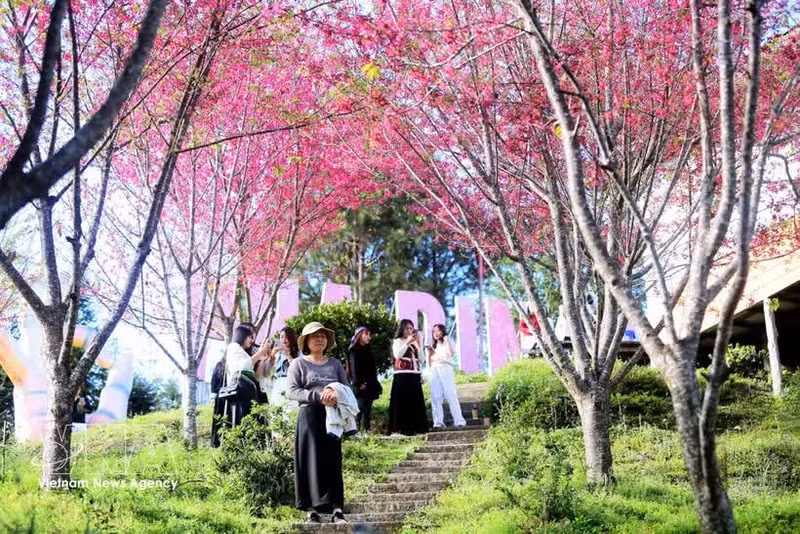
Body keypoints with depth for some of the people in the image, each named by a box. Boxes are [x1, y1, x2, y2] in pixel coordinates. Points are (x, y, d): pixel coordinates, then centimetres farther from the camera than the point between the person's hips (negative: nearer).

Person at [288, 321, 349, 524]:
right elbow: (292, 391, -6)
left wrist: (335, 391, -13)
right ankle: (312, 510, -1)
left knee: (333, 461, -1)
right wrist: (318, 397, -19)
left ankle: (336, 510, -2)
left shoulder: (335, 364, 16)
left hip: (332, 416, 3)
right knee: (311, 461, -4)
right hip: (309, 416, -3)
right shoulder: (298, 363, 6)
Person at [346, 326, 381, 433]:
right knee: (360, 409, -13)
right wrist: (358, 384, -21)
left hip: (370, 386, 7)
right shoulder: (354, 350, -1)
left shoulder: (368, 351, 22)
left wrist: (376, 384, 15)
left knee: (367, 410, 5)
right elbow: (354, 368, -11)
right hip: (361, 386, -7)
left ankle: (366, 430, 6)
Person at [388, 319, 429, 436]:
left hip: (415, 376, 6)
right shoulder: (398, 341, 3)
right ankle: (401, 429, -12)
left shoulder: (414, 342, 20)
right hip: (402, 377, -6)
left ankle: (415, 427, 10)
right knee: (403, 402, -10)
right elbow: (397, 355, -16)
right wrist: (408, 342, -18)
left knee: (416, 403, 5)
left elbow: (421, 359, 14)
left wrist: (418, 344, 4)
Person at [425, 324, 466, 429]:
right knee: (435, 397, -7)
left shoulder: (447, 343, 14)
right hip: (434, 371, 4)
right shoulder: (433, 347, 26)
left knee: (451, 395, -14)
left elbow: (452, 352, -8)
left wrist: (447, 340, -7)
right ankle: (438, 422, -11)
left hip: (445, 369, -4)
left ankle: (459, 421, -19)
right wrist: (429, 354, 4)